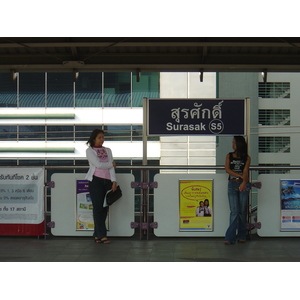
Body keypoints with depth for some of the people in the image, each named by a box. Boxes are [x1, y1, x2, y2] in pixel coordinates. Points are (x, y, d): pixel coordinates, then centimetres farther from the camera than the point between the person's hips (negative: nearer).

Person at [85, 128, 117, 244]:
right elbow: (98, 164, -9)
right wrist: (111, 164, 4)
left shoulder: (108, 150, 19)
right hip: (96, 180, -5)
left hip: (107, 181, 5)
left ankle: (97, 235, 7)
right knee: (98, 207, -8)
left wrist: (114, 181, -2)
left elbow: (111, 167, 9)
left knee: (105, 208, 2)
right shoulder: (90, 150, 4)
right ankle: (102, 235, -8)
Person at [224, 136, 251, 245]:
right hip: (232, 184, 0)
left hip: (243, 185, 0)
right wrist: (240, 176, -13)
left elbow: (245, 171, -7)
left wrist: (244, 182, -26)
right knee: (234, 211, -8)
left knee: (242, 211, 3)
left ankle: (241, 236, 12)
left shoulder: (247, 158, 6)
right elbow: (227, 169, -2)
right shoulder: (229, 156, 11)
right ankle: (230, 237, -10)